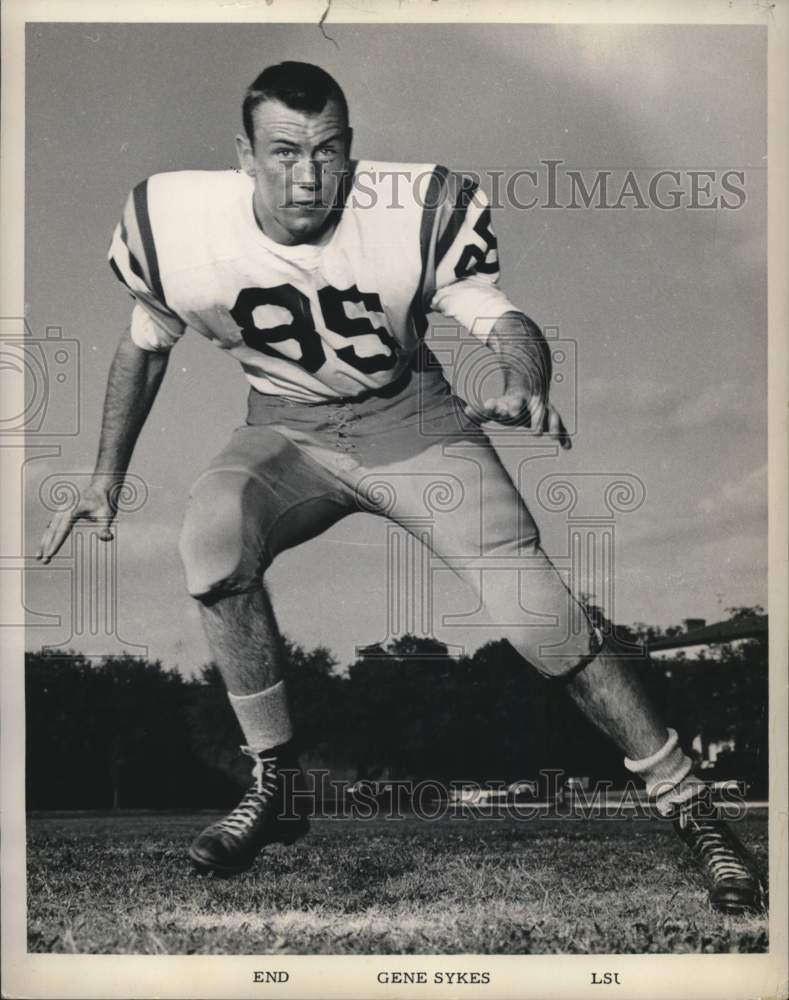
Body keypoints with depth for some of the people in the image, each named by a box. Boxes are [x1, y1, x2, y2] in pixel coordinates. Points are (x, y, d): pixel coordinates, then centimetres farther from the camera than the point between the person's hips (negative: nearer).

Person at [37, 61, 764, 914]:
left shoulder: (419, 211, -20)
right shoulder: (178, 222, -13)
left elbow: (498, 316, -14)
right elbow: (143, 344, 4)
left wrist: (524, 386, -38)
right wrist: (106, 478, 8)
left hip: (412, 419, -2)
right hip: (285, 429, 2)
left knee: (530, 602, -18)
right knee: (209, 539, -30)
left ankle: (688, 808, -1)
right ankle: (274, 786, -9)